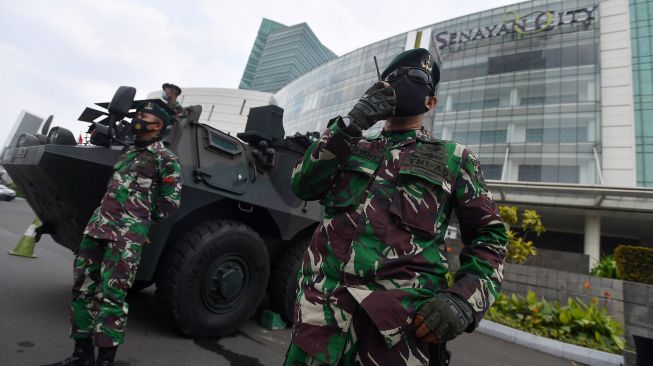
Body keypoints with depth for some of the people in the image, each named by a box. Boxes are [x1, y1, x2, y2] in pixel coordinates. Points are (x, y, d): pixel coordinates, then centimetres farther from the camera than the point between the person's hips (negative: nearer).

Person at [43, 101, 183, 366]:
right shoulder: (128, 150, 20)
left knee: (110, 295, -8)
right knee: (83, 288, 11)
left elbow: (171, 201, -3)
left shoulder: (164, 157, -3)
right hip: (98, 224, 8)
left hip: (128, 232, -8)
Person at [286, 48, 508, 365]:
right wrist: (349, 124, -5)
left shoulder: (453, 157, 11)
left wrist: (465, 299, -9)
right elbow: (302, 186, 4)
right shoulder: (353, 147, 17)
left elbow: (488, 236, 9)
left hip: (397, 319, -1)